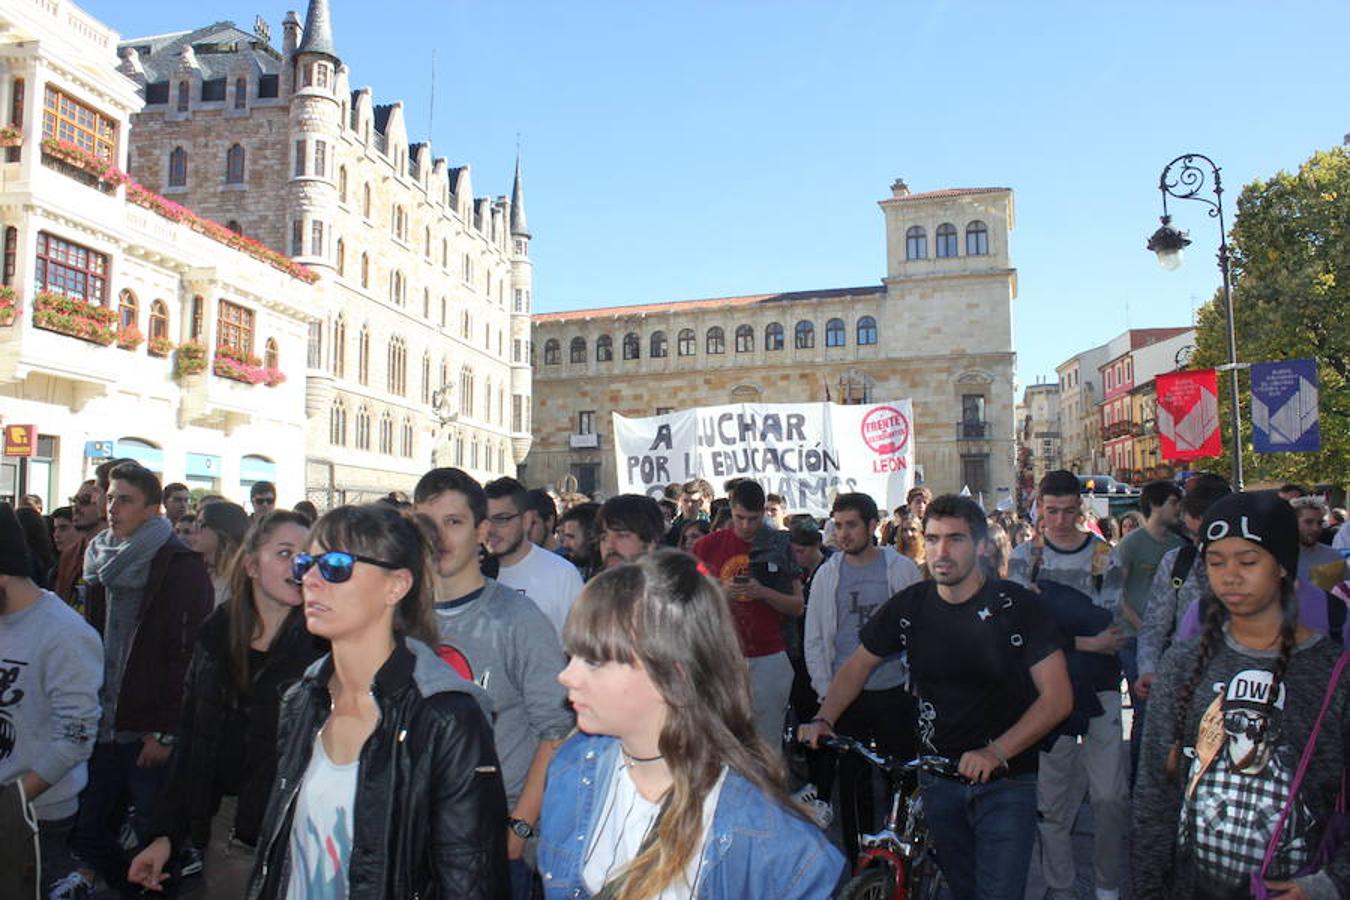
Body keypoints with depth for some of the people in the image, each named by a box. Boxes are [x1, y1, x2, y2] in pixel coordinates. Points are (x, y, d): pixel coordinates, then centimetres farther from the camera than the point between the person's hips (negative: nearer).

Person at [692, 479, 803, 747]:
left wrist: (764, 592, -13)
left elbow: (798, 606, 4)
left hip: (768, 657, 0)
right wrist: (721, 592, -12)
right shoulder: (708, 546, 4)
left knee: (768, 740, 3)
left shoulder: (779, 545, 4)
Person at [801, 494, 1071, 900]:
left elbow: (1058, 696, -14)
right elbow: (858, 666, 7)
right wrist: (823, 719, -8)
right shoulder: (910, 605, -4)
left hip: (1006, 779, -3)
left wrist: (997, 752, -25)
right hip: (939, 779, 3)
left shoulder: (1016, 605, -13)